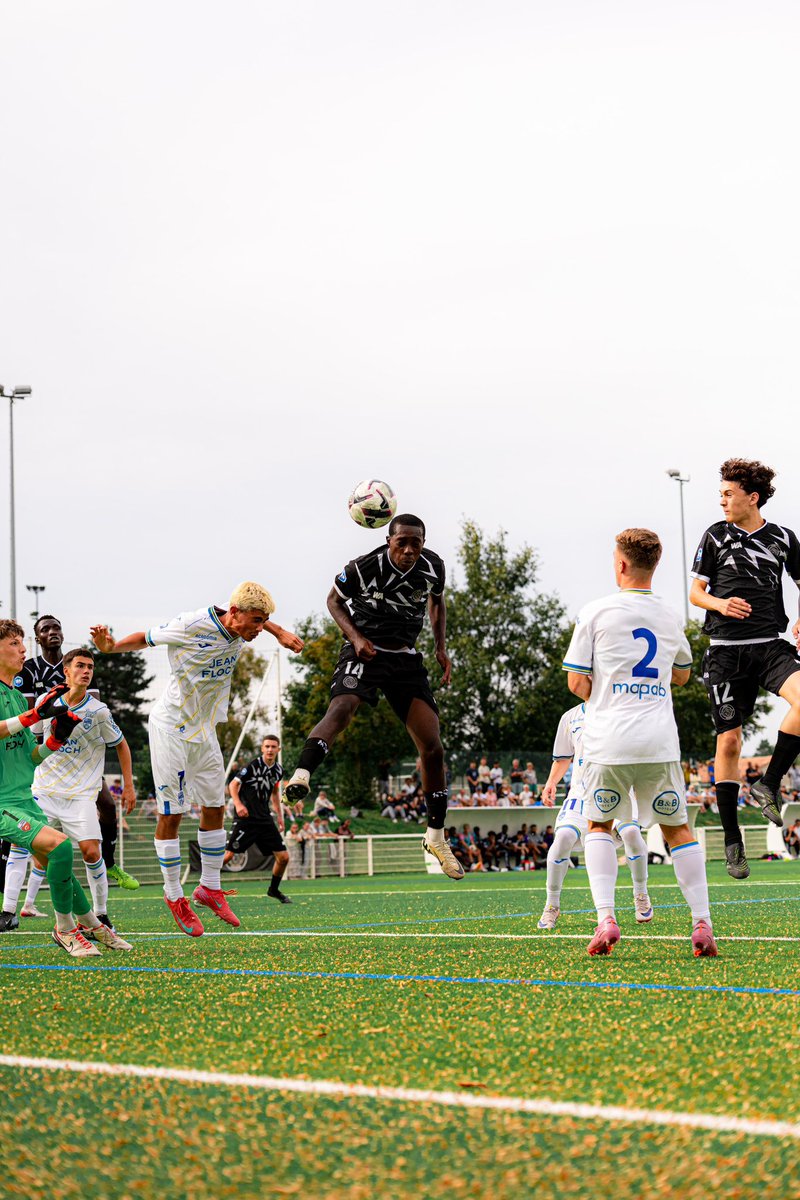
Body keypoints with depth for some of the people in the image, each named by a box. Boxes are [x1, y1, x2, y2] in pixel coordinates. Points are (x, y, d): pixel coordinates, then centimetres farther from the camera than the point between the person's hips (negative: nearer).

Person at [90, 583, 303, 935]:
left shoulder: (239, 631, -5)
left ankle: (210, 887, 24)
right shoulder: (192, 625, -24)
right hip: (171, 727, -7)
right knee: (171, 814, -3)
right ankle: (174, 895, 9)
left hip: (205, 729, 7)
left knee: (214, 807, 11)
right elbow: (145, 638, -12)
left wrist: (280, 633, 7)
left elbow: (256, 619, 20)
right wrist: (111, 647, -28)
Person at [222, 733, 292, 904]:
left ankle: (274, 889, 26)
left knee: (283, 857, 3)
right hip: (245, 818, -6)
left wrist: (279, 815, 21)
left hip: (265, 819, 6)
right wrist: (238, 804, -23)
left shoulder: (278, 770, 8)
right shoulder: (253, 765, -11)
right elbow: (233, 784, -9)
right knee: (228, 855, -13)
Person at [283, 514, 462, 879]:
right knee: (342, 706, -37)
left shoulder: (433, 567, -3)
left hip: (406, 657, 4)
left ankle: (436, 836, 13)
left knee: (432, 748, -1)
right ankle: (301, 777, -51)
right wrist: (355, 637, -13)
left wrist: (440, 648, 8)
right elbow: (335, 600, 2)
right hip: (365, 652, -4)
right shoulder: (363, 568, -15)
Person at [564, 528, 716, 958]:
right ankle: (702, 925, 5)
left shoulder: (595, 613, -3)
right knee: (677, 828, 13)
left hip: (609, 740, -2)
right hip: (659, 741, 2)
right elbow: (682, 675, 25)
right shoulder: (669, 617, 9)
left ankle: (605, 918, -2)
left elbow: (577, 684, -1)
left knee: (599, 825, 15)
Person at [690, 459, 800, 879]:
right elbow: (696, 592, 9)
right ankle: (732, 839, 9)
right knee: (728, 741, -1)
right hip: (726, 650, 0)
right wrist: (720, 603, -12)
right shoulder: (716, 536, 5)